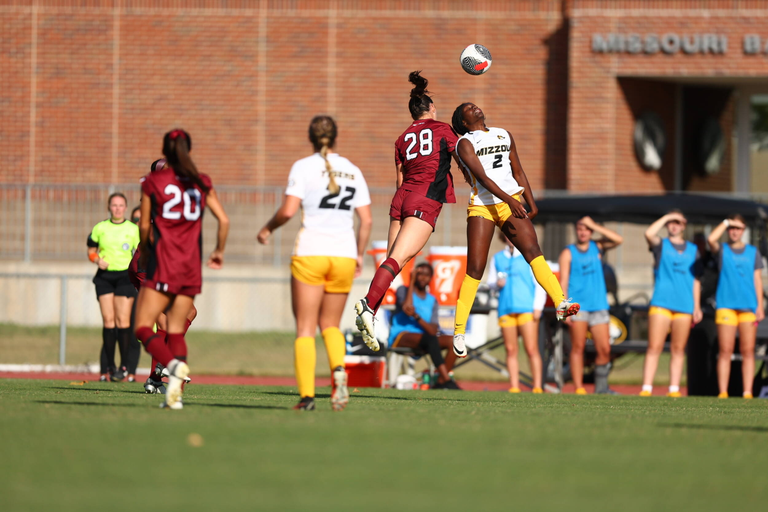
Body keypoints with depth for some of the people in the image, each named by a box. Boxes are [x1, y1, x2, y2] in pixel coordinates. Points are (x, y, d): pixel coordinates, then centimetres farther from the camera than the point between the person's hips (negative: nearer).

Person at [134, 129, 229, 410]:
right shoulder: (202, 182, 8)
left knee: (143, 328, -1)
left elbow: (145, 225, 2)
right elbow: (224, 220, 5)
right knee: (176, 330, 11)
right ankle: (175, 392, -3)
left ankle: (174, 365, -28)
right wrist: (219, 251, 21)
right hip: (192, 268, 4)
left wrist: (144, 253, 20)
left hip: (163, 263, -4)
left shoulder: (152, 181, -1)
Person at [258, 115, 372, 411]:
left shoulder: (304, 167, -2)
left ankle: (307, 395, -10)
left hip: (310, 255, -3)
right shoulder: (352, 171, 9)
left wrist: (268, 228, 7)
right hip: (344, 256, 4)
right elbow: (366, 220, 7)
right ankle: (338, 369, -11)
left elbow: (288, 210, -11)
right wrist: (359, 255, 19)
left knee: (305, 329, 1)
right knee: (330, 324, 17)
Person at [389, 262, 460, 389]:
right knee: (430, 339, -35)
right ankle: (448, 381, -43)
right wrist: (412, 282, -7)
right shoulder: (403, 290, 6)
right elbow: (408, 307, -19)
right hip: (400, 337, -6)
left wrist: (416, 316, -16)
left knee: (453, 340, -20)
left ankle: (440, 382, -27)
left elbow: (434, 331, 2)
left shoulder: (432, 300, 17)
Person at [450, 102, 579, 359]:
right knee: (475, 269, -7)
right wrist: (508, 200, -24)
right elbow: (481, 176, -12)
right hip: (482, 206, -4)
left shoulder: (504, 135, 19)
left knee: (532, 250, -18)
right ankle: (459, 331, 0)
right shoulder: (465, 143, 0)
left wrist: (531, 203, 13)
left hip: (512, 202, 4)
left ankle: (561, 303, -32)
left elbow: (518, 171, 22)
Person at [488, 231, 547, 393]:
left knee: (532, 349, -10)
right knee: (511, 350, 0)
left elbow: (540, 283, 4)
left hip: (527, 309, -3)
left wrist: (538, 307, -6)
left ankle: (538, 386, -9)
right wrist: (497, 284, -6)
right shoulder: (497, 258, 17)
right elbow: (490, 281, 19)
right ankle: (514, 387, 2)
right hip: (506, 309, 3)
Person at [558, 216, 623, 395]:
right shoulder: (568, 253, 6)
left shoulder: (597, 247, 16)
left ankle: (601, 387, 9)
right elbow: (563, 281, 0)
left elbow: (618, 240, 0)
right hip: (577, 306, -3)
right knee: (578, 348, -5)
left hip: (598, 305, 3)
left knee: (604, 349, -1)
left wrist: (594, 226, -2)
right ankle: (578, 388, -6)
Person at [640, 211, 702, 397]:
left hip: (684, 305, 3)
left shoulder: (692, 250, 17)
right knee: (654, 347, -9)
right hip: (661, 303, -3)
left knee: (678, 349, 3)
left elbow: (695, 280, 16)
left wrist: (697, 306, 10)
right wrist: (666, 217, -6)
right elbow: (649, 234, -14)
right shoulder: (660, 245, 9)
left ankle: (674, 389, 6)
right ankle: (646, 388, -11)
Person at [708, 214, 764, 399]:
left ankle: (748, 393, -1)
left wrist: (760, 306, 3)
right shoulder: (722, 249, 8)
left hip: (749, 307, 2)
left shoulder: (753, 252, 15)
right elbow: (711, 239, -15)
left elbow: (757, 279, 11)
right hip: (726, 305, -2)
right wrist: (725, 222, -4)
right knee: (725, 352, -5)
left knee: (748, 352, -1)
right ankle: (722, 392, -5)